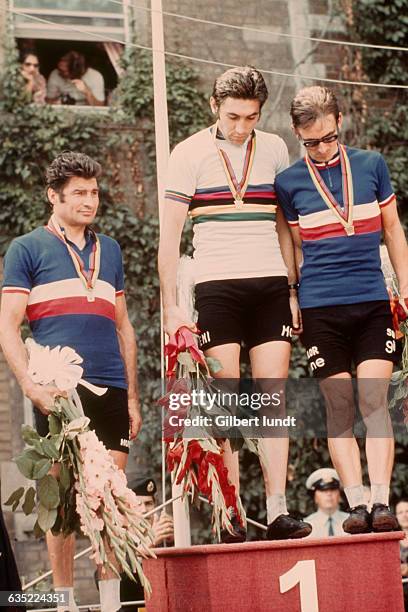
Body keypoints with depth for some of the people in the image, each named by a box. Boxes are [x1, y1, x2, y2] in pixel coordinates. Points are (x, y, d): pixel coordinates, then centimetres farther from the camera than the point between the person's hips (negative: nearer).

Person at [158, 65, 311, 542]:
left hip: (271, 284, 3)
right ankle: (231, 516, -2)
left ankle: (277, 512, -4)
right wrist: (170, 307, -6)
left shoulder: (274, 148, 11)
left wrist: (293, 290, 12)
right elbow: (169, 236, -1)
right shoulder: (191, 153, 0)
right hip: (216, 286, -3)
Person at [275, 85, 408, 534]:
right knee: (339, 408, 0)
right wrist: (290, 303, 10)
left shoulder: (371, 165, 7)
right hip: (320, 309, 0)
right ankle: (356, 505, 1)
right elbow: (296, 249, 12)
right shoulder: (289, 182, 4)